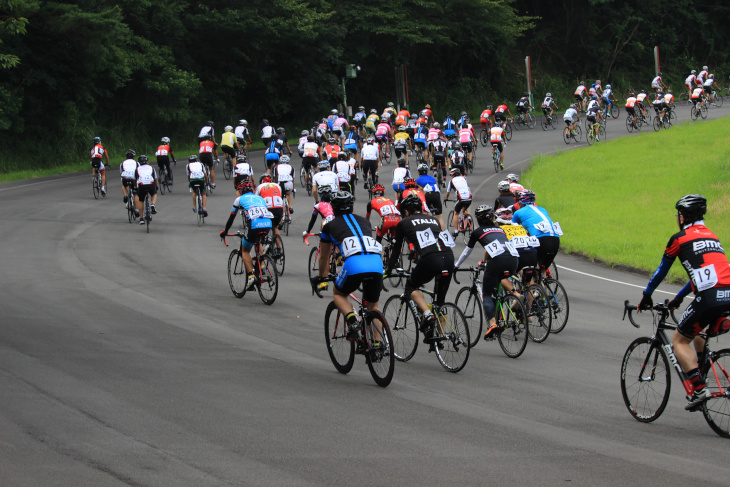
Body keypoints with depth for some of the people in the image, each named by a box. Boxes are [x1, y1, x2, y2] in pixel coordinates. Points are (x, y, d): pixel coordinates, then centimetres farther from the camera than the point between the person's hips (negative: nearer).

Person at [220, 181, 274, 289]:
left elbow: (231, 218, 29)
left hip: (254, 224, -4)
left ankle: (251, 275, -4)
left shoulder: (239, 199, 23)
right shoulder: (260, 198, 33)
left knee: (245, 251, 14)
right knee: (258, 241, 36)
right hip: (268, 224, 4)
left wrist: (225, 231, 43)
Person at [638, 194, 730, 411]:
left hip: (709, 296, -7)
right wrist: (678, 298, 46)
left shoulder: (680, 238, 6)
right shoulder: (711, 236, 27)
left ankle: (698, 389, -8)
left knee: (679, 340, 6)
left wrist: (646, 296, 31)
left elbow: (661, 270, 16)